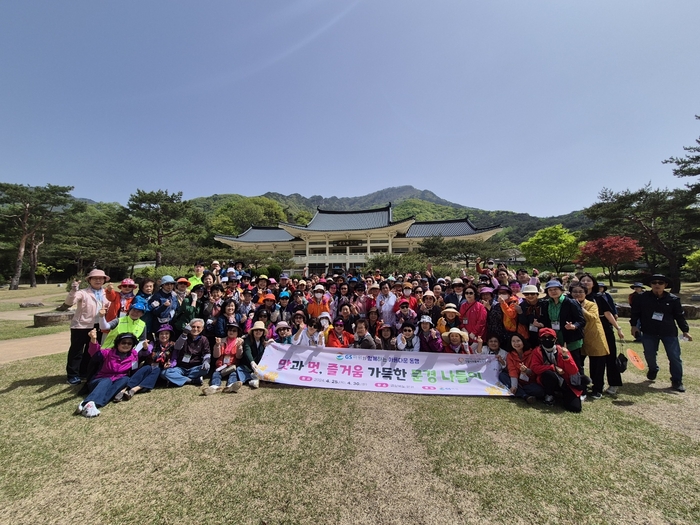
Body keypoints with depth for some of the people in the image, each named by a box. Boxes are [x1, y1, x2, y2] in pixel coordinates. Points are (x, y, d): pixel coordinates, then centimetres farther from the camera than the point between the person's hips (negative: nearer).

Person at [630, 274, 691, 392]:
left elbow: (680, 316, 5)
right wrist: (634, 325, -1)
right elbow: (635, 312, 4)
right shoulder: (642, 298, -5)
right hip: (649, 332, 0)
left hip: (669, 332, 0)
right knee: (649, 354, 7)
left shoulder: (673, 299, -3)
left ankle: (677, 381, 14)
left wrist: (685, 331, 1)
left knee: (674, 357, 1)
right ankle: (653, 369, 36)